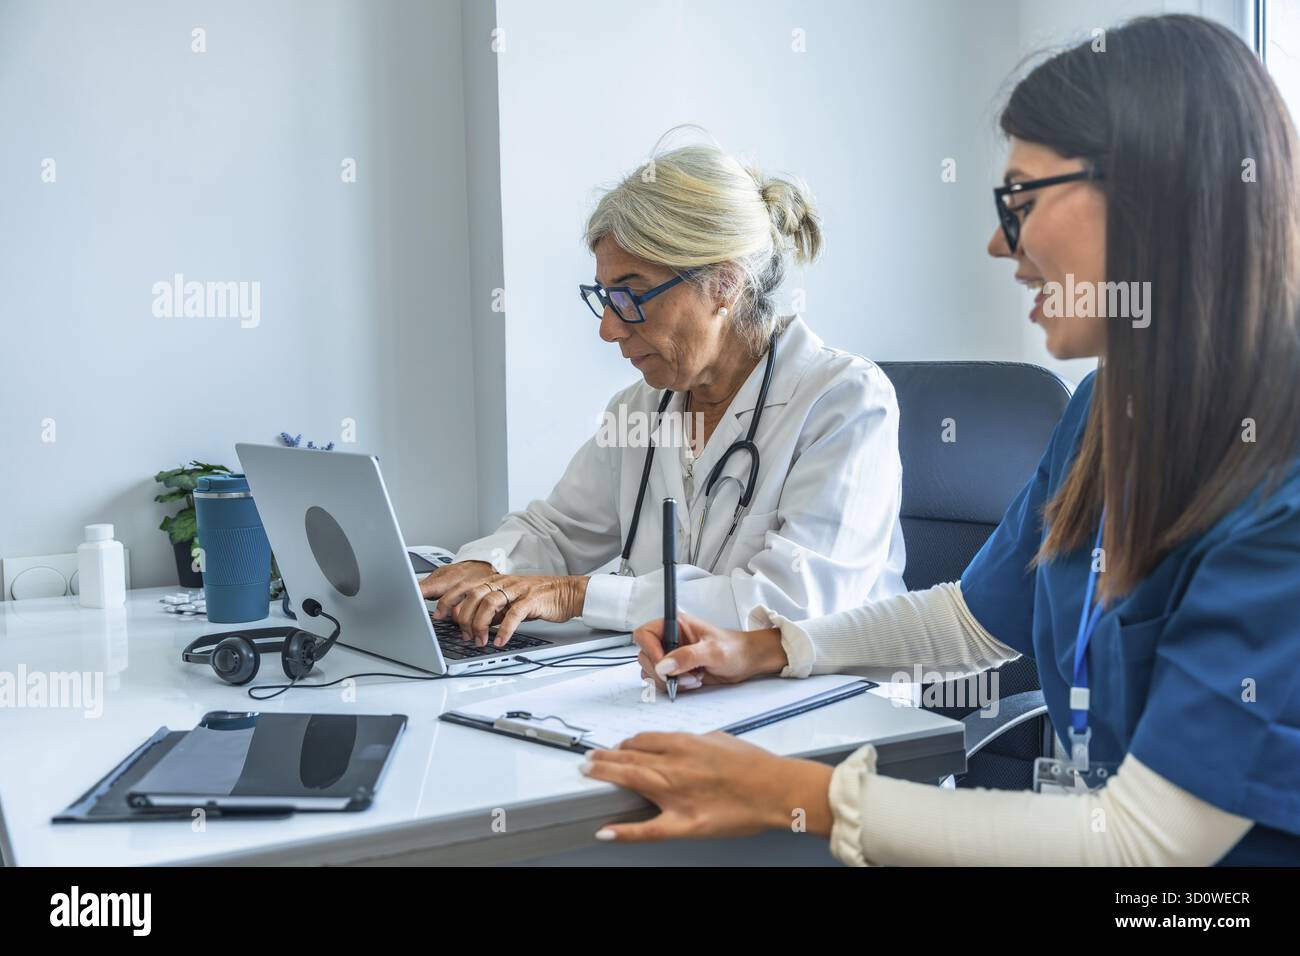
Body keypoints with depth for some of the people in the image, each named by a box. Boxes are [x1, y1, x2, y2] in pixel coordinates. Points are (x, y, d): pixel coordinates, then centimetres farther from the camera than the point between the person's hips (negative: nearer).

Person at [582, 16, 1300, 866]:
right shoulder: (1109, 412, 3)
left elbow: (1145, 838, -24)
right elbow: (974, 617, 16)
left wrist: (797, 794, -22)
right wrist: (763, 651, 4)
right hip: (1084, 825, 6)